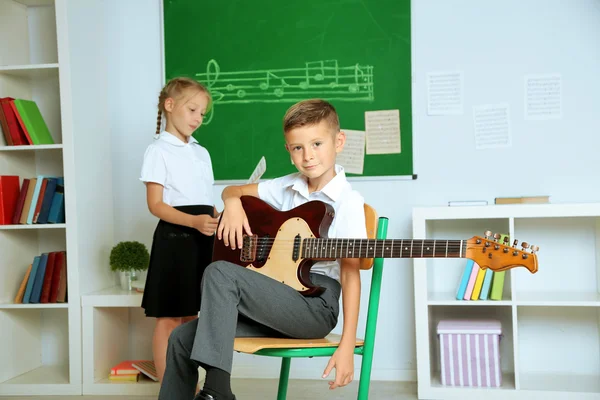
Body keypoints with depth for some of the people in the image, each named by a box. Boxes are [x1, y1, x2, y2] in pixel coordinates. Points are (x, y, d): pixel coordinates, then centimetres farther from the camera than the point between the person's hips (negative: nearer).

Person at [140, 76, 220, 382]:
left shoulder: (201, 153, 17)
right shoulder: (158, 150, -4)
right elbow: (155, 204, -12)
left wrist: (219, 221, -1)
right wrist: (194, 221, -25)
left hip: (202, 238, 7)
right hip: (174, 238, -7)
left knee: (190, 316, 15)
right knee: (168, 318, 0)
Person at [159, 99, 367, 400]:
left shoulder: (348, 201, -8)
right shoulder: (287, 188, 10)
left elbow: (350, 272, -13)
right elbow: (232, 191, 22)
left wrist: (347, 346, -19)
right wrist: (234, 204, -4)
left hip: (316, 306, -6)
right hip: (278, 300, 7)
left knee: (219, 273, -25)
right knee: (183, 338, -5)